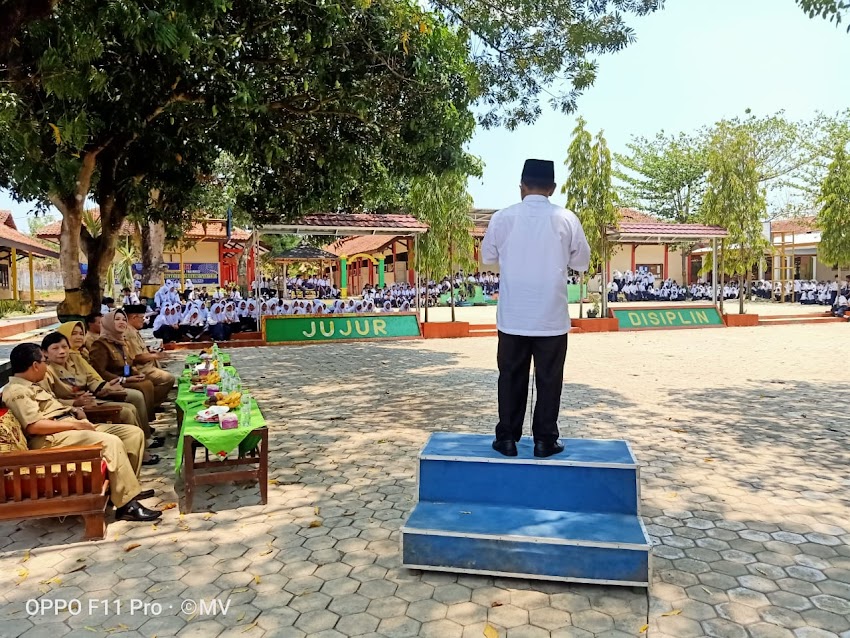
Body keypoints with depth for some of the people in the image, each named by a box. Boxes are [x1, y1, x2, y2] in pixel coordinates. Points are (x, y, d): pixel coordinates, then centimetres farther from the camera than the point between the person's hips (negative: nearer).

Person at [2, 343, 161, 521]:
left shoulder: (31, 386, 23)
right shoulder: (16, 391, -10)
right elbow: (34, 426, -22)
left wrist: (74, 410, 7)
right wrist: (74, 424, -18)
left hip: (69, 427, 11)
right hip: (51, 438, -10)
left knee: (134, 432, -1)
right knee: (111, 442, -31)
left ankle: (126, 488, 4)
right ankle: (127, 505, -27)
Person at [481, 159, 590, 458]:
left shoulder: (502, 217, -4)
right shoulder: (566, 219, -5)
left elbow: (488, 256, 10)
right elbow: (582, 261, 6)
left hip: (512, 316, 1)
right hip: (552, 317, -1)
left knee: (511, 377, 11)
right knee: (549, 379, 10)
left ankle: (507, 438, 17)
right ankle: (545, 440, 17)